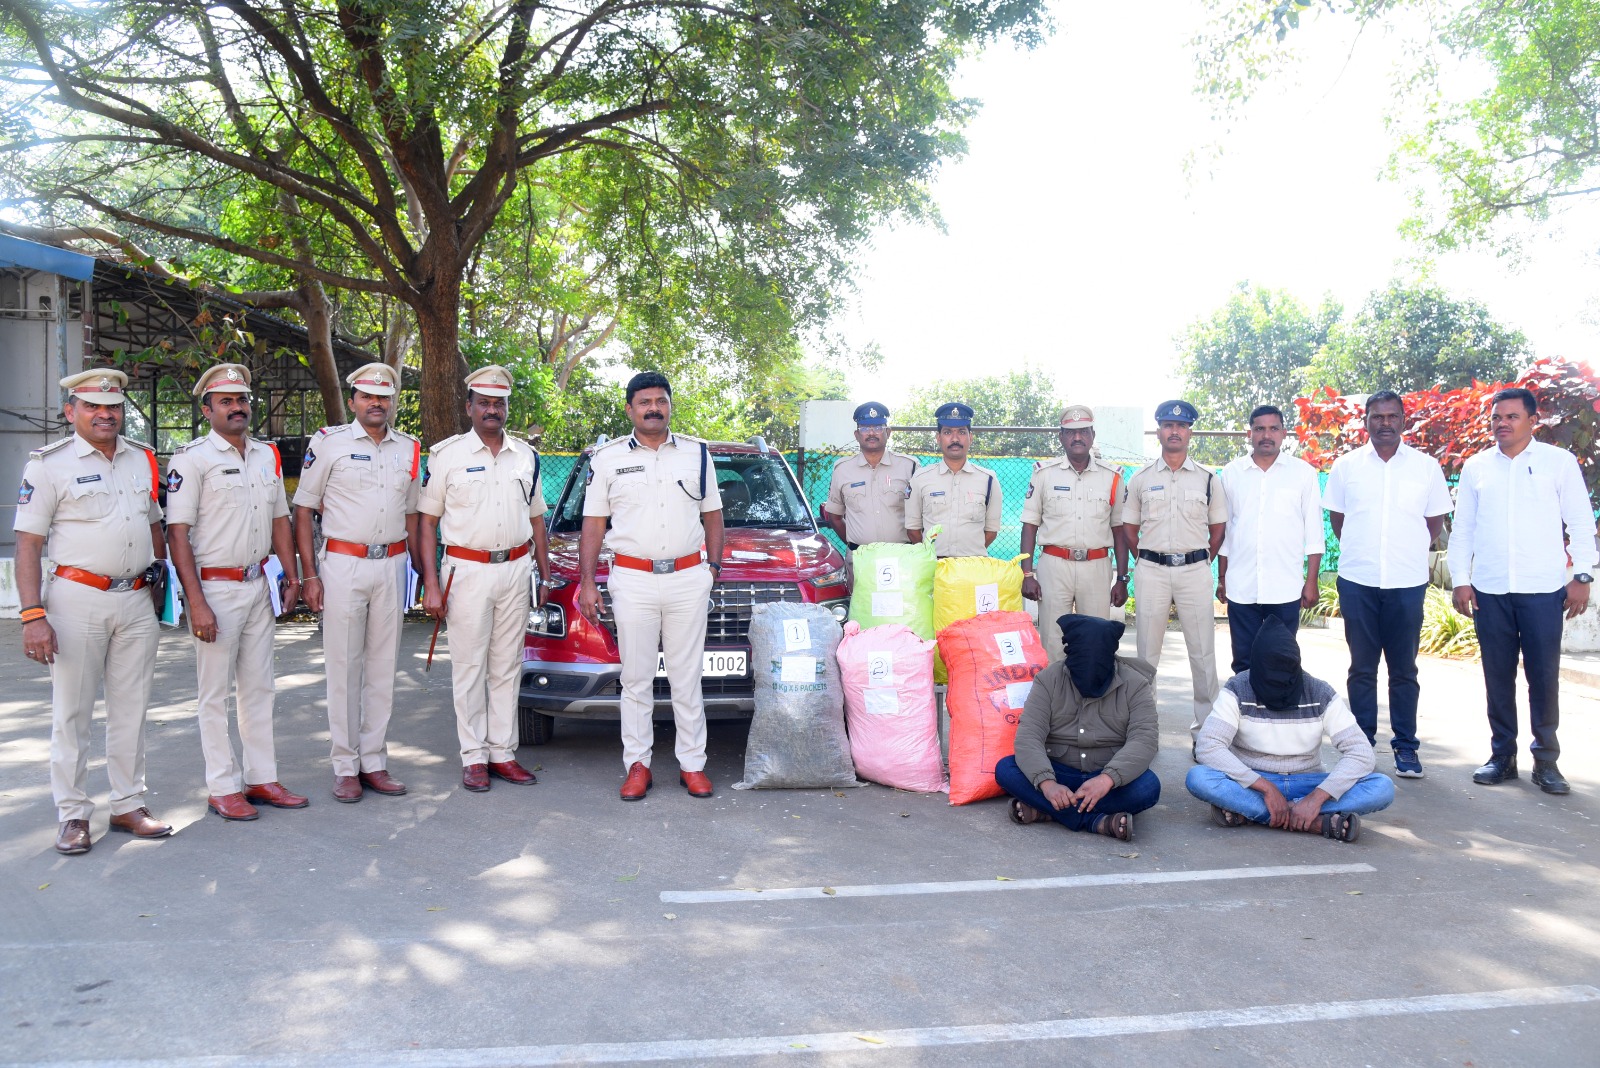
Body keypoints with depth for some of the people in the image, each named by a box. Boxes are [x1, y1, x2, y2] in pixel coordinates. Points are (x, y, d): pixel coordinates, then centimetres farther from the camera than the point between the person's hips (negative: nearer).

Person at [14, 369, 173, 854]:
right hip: (78, 599, -4)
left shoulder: (142, 459, 11)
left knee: (131, 709, 10)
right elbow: (28, 544, -7)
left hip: (137, 601, 4)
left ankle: (129, 805, 19)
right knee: (72, 712, 2)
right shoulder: (49, 464, -4)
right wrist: (33, 615, -14)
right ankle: (72, 814, 12)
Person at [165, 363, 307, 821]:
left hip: (257, 585, 6)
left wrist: (291, 575, 11)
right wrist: (196, 602, -18)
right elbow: (177, 533, -14)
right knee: (216, 692, 3)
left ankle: (261, 778, 21)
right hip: (215, 588, -6)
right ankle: (223, 788, 11)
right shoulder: (192, 458, -10)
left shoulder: (268, 455, 10)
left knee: (259, 687, 12)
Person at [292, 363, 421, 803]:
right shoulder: (329, 443, -1)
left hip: (391, 565, 4)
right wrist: (310, 575, -8)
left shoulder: (409, 450, 11)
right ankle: (345, 767, 8)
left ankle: (374, 762, 15)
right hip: (343, 565, -4)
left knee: (384, 668, 7)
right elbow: (303, 511, -1)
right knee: (344, 669, 0)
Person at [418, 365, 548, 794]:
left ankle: (502, 751, 16)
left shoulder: (526, 456, 11)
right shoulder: (447, 454, -1)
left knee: (507, 666, 8)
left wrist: (545, 575, 12)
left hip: (516, 570, 4)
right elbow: (427, 521, -2)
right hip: (467, 571, -3)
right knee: (469, 667, 0)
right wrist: (431, 583, -8)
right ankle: (474, 757, 8)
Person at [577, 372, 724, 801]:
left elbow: (713, 514, 15)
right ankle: (637, 763, 13)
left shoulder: (697, 453, 10)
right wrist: (587, 581, -1)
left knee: (687, 677, 5)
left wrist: (713, 566, 5)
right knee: (636, 678, 4)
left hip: (689, 579, 1)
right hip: (632, 580, -1)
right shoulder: (608, 458, 6)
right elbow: (593, 523, 6)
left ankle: (692, 763, 13)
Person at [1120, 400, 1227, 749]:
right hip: (1151, 571, 0)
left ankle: (1206, 723, 11)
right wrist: (1146, 561, 5)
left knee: (1203, 651, 1)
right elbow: (1129, 527, 11)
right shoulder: (1141, 479, 6)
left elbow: (1218, 527, 11)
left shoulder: (1208, 479, 6)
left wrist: (1201, 561, 4)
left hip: (1195, 570, 0)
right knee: (1147, 650, 5)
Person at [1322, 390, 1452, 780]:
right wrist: (1359, 550, 8)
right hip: (1357, 581, 1)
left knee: (1404, 668, 5)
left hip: (1407, 582, 0)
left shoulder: (1426, 466, 3)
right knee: (1362, 667, 7)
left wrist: (1410, 551, 4)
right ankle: (1361, 743, 15)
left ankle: (1406, 745, 13)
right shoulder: (1346, 466, 4)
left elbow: (1436, 521, 10)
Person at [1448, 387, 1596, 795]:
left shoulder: (1559, 462, 4)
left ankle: (1546, 760, 10)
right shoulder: (1475, 467, 10)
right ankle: (1502, 755, 16)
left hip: (1543, 589, -2)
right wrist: (1460, 580, 4)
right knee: (1498, 676, 6)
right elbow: (1462, 528, 11)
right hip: (1489, 590, 2)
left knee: (1544, 676, 0)